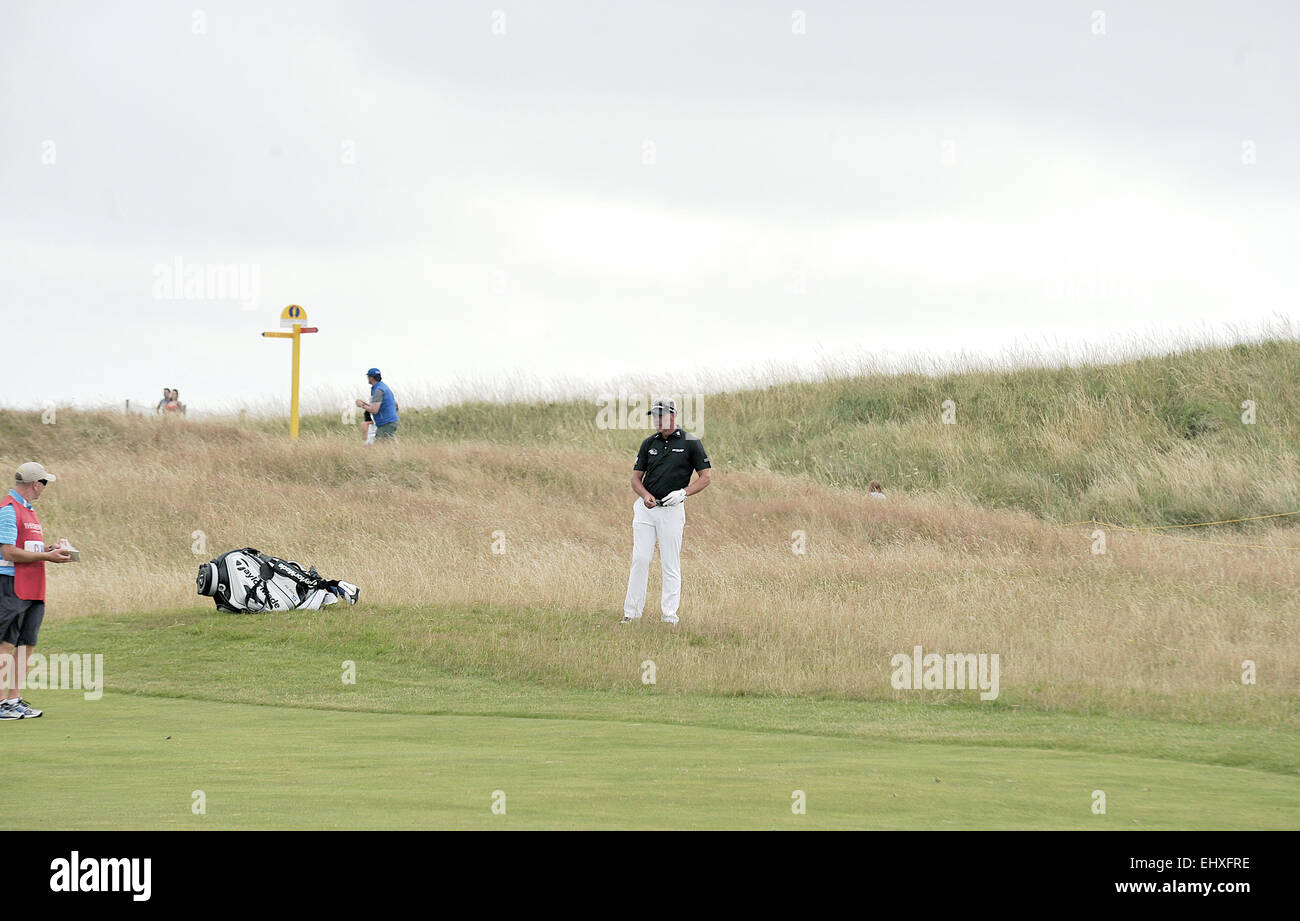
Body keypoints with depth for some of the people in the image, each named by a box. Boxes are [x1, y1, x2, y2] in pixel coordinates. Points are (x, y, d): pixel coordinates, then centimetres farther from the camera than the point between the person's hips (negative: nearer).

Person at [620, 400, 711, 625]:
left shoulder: (690, 443, -2)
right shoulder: (649, 443, 10)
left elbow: (706, 476, -1)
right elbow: (636, 478, 12)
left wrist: (683, 492, -16)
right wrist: (646, 495, -9)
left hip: (672, 510, -3)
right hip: (646, 508, 3)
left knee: (670, 565, -2)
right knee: (640, 559, -1)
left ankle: (669, 615, 3)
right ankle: (631, 613, 3)